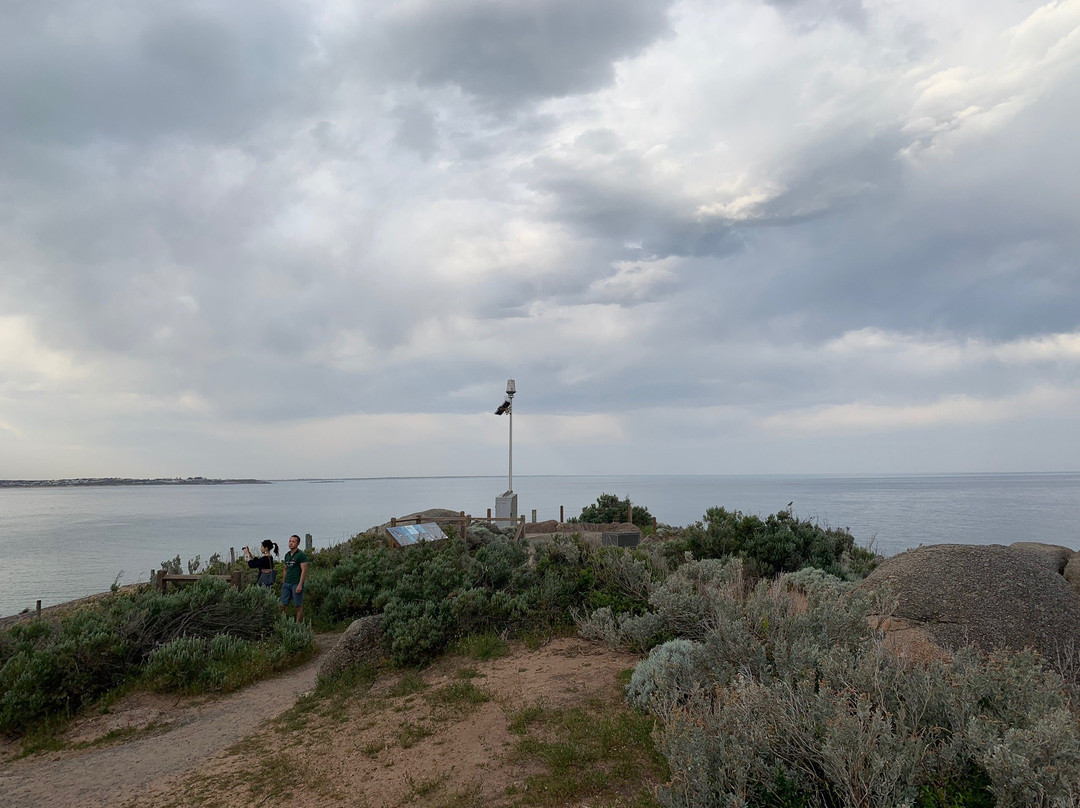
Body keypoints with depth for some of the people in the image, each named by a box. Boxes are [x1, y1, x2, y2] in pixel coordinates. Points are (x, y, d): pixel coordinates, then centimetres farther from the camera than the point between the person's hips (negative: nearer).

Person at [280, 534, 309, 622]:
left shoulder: (301, 555, -9)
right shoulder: (287, 555, 14)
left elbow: (304, 571, -13)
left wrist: (300, 585, -18)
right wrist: (283, 581, 15)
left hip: (296, 584, -7)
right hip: (286, 584, 7)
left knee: (298, 606, -1)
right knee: (283, 605, 5)